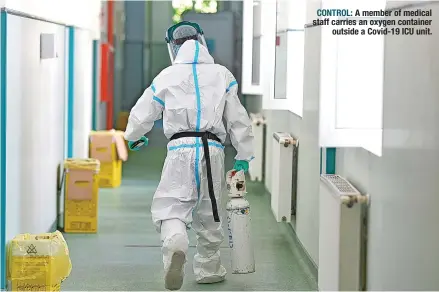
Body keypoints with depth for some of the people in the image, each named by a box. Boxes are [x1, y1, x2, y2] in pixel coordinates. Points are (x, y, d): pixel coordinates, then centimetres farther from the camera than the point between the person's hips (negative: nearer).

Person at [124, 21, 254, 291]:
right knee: (208, 212, 17)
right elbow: (238, 119, 10)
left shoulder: (167, 77, 6)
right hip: (213, 148, 2)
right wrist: (244, 156, 20)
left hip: (180, 148, -2)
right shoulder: (222, 75, 9)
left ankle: (175, 244, -35)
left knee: (172, 208, -3)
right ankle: (208, 268, 29)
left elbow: (142, 114, 15)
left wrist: (134, 137, 37)